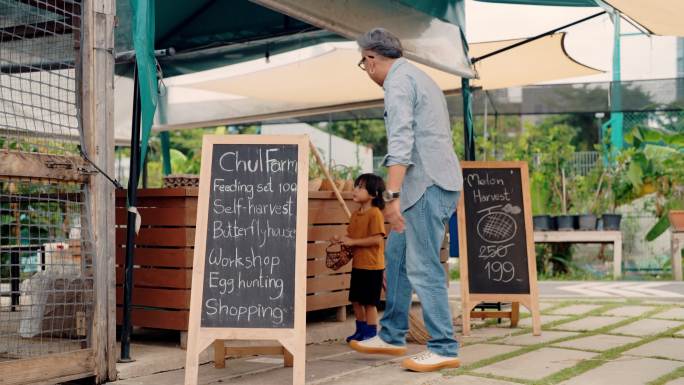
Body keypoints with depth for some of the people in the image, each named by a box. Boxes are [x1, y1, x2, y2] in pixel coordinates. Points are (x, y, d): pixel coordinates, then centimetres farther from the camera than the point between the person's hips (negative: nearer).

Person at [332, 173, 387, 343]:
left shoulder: (375, 213, -15)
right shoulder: (356, 214, 11)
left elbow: (377, 239, -22)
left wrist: (353, 241, -21)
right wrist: (342, 240, -4)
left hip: (372, 265, -8)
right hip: (357, 264, 8)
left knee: (369, 301, 0)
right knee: (356, 300, 14)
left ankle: (371, 334, 10)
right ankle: (361, 330, 27)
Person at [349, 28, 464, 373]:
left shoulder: (398, 82, -8)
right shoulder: (419, 77, 23)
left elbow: (401, 141, -20)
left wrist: (393, 196, -25)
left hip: (427, 185, -10)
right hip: (435, 183, 10)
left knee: (422, 266, -8)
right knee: (396, 255, 16)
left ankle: (444, 349, -3)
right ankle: (391, 337, 22)